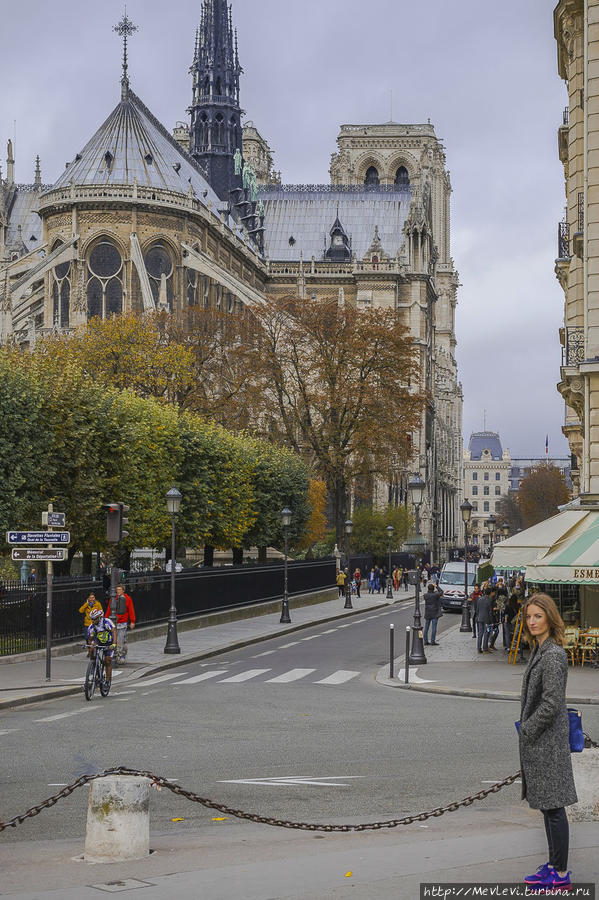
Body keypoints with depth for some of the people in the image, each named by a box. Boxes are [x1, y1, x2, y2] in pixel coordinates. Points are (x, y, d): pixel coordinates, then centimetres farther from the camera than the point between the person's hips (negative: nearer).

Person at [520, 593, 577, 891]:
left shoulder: (553, 655, -18)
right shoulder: (540, 651, 13)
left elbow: (552, 704, -22)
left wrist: (527, 730, -13)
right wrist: (527, 730, 16)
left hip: (548, 741, -10)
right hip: (538, 741, 10)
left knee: (553, 807, -4)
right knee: (546, 806, 16)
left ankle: (561, 875, 2)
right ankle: (555, 864, 26)